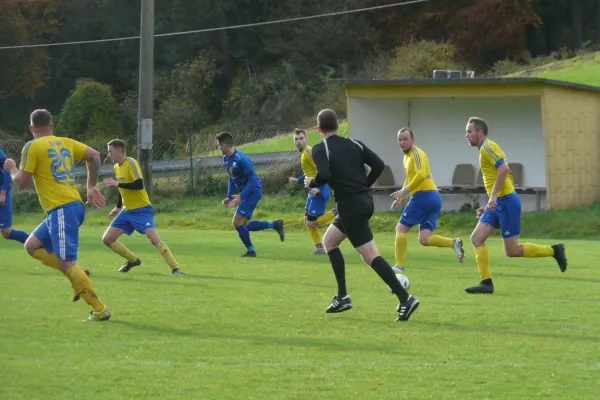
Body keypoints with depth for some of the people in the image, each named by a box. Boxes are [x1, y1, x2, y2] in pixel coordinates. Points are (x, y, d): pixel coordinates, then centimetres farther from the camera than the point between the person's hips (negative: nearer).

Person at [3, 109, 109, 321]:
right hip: (74, 205, 8)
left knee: (66, 263, -10)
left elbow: (22, 182, -6)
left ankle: (99, 309, -12)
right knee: (32, 246, 19)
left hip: (61, 210, -8)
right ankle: (78, 276, 9)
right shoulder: (66, 143, 15)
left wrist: (11, 169, 15)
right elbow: (94, 156, 11)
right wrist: (91, 187, 18)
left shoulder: (32, 147, -4)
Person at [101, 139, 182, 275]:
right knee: (107, 239, 6)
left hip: (141, 209, -9)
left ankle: (175, 268, -18)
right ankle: (133, 260, 23)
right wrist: (118, 207, 27)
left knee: (153, 238, -24)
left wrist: (117, 184, -26)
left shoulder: (131, 163, -16)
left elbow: (139, 185, -28)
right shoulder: (117, 167, 9)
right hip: (127, 211, 9)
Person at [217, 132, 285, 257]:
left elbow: (252, 179, -24)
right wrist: (229, 197, 9)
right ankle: (275, 224, 20)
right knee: (244, 225, 11)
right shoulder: (226, 159, 4)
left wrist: (241, 196, -28)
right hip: (244, 192, 9)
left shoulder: (241, 159, -24)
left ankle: (250, 251, 4)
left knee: (237, 222, -10)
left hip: (253, 191, -9)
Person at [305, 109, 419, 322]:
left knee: (370, 256, -8)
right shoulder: (354, 144, 11)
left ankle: (405, 299, -19)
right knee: (329, 241, 24)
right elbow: (379, 165, 3)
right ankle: (342, 296, 22)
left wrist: (311, 183, -1)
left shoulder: (320, 150, -6)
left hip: (350, 206, -8)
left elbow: (324, 175, -22)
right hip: (365, 201, 8)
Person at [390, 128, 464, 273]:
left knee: (401, 228, -1)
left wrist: (404, 191, -22)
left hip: (423, 196, -9)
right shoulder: (407, 157, 21)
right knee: (424, 239, 0)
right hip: (433, 198, 9)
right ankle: (454, 243, -11)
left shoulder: (416, 153, -8)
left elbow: (421, 175, -23)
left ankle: (399, 266, -4)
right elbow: (409, 179, 34)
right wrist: (399, 198, 27)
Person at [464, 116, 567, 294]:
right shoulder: (484, 150, 20)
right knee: (476, 238, -1)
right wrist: (489, 206, 23)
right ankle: (486, 282, -3)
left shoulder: (487, 147, -10)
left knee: (512, 250, -6)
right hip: (498, 203, 10)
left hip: (506, 201, -10)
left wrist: (493, 196, -28)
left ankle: (553, 250, 7)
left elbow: (503, 168, -25)